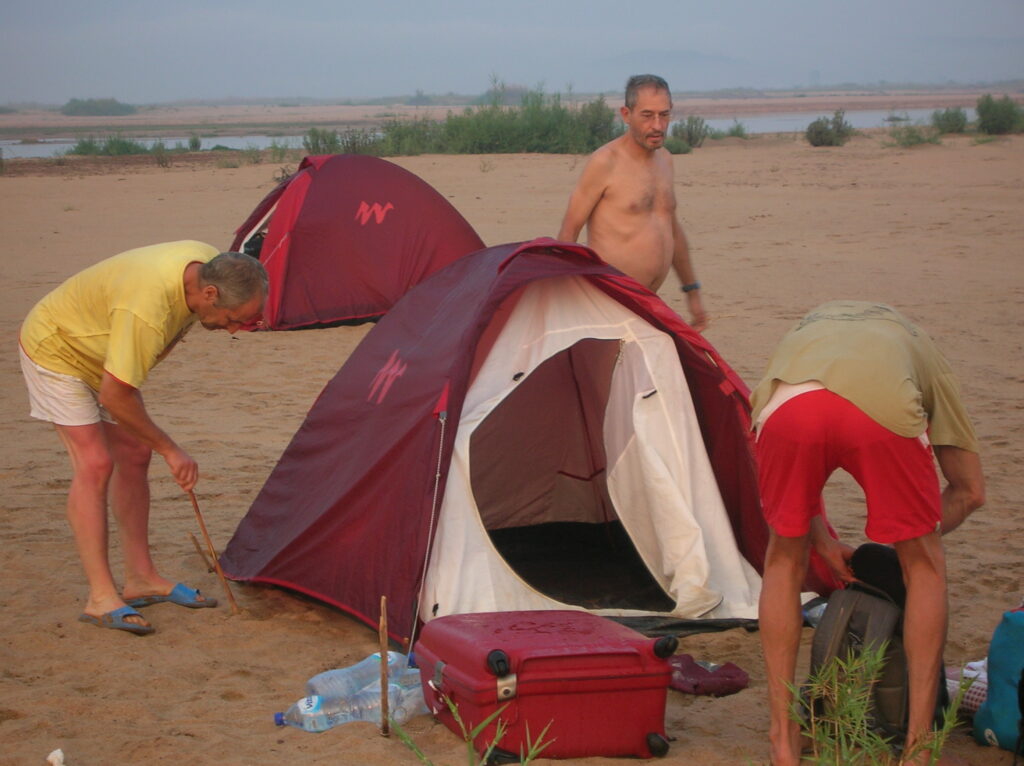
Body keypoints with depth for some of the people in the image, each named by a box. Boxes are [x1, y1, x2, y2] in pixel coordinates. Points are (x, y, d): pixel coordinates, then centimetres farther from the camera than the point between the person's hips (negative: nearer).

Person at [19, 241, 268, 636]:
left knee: (134, 455, 6)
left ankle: (141, 578, 15)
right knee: (94, 463, -16)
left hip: (104, 355, 9)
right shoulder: (147, 308, -42)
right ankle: (101, 597, -14)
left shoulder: (211, 264, -15)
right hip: (54, 351, -9)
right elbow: (114, 397, -34)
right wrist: (170, 449, -25)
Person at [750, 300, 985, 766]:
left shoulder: (805, 329, 46)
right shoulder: (922, 352, 41)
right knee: (923, 565, 22)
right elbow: (970, 491, 39)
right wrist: (914, 539, 51)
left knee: (784, 560, 25)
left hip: (787, 406, 1)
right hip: (884, 408, -1)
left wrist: (824, 543, 45)